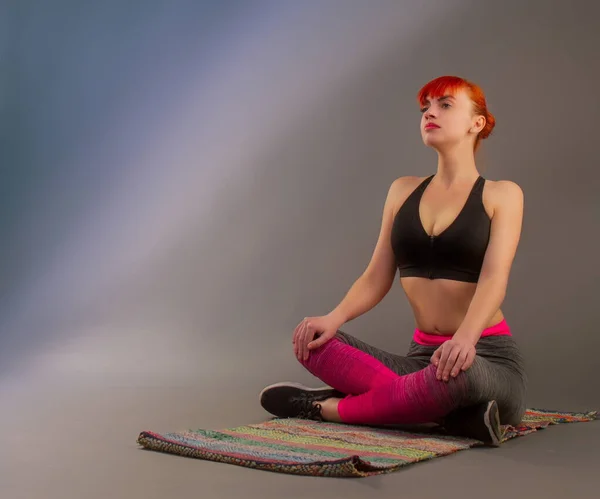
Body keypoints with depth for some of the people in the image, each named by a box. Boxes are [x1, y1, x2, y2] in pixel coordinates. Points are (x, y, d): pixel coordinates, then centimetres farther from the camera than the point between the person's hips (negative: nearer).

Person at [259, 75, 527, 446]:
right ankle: (450, 412, -22)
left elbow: (494, 278, -17)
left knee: (456, 373, -41)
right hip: (423, 356, 5)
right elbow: (377, 278, 6)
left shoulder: (501, 195, -1)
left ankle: (329, 407, -18)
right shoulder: (404, 191, 12)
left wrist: (466, 337, -37)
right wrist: (334, 318, -14)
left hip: (488, 357, -4)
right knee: (311, 341, -16)